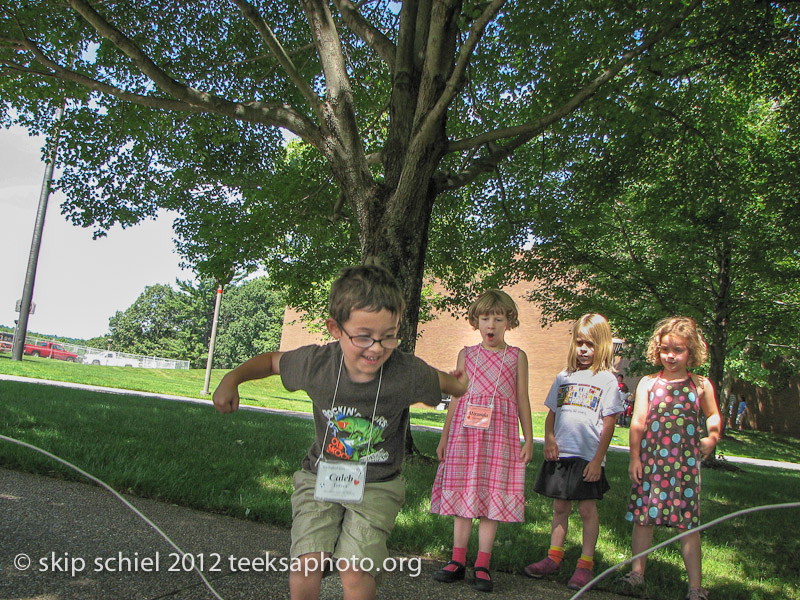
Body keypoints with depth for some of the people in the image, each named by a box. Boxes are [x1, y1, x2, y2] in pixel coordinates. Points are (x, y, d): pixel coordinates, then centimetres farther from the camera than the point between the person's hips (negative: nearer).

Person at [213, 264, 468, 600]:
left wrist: (459, 385, -8)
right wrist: (232, 379, -5)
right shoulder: (315, 363, -19)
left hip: (377, 486, -1)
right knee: (305, 567, -13)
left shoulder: (408, 375, -23)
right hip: (320, 476, 2)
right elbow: (273, 361, 3)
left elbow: (443, 383, 4)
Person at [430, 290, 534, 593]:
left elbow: (522, 400, 8)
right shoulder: (466, 354, 9)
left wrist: (528, 439, 5)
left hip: (500, 434, -1)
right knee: (462, 493, 5)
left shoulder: (517, 357, 6)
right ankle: (457, 561, 17)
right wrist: (445, 437, 11)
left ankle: (482, 565, 11)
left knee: (493, 496, 0)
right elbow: (456, 397, 12)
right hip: (465, 431, 2)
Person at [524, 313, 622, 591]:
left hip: (588, 458, -4)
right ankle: (554, 557, 21)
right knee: (560, 506, 12)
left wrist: (598, 459, -10)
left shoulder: (606, 380, -3)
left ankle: (586, 564, 13)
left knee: (587, 508, 2)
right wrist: (549, 439, -3)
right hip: (560, 454, 4)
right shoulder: (563, 377, 11)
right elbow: (551, 414, 15)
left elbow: (609, 423, -5)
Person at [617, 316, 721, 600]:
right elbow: (638, 422, 1)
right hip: (650, 459, 1)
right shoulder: (648, 383, 3)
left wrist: (711, 438, 7)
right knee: (643, 517, 7)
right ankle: (637, 573, 20)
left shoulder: (701, 385, 6)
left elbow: (713, 415, 23)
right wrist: (634, 457, -2)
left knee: (688, 523, 2)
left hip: (685, 462, 0)